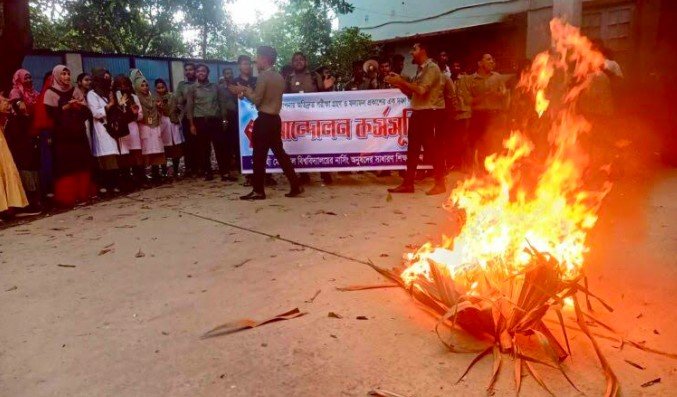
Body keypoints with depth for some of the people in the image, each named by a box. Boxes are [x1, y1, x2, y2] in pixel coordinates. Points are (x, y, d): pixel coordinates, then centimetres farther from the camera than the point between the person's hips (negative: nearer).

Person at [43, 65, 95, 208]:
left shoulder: (75, 91, 14)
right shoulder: (50, 93, 3)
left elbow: (87, 112, 9)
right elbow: (50, 114, -7)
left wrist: (80, 106, -11)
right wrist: (66, 107, -16)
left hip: (78, 133, 4)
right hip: (62, 135, -4)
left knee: (82, 162, 2)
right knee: (65, 165, -7)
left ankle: (83, 193, 10)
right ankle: (65, 197, -4)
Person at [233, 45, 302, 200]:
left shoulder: (263, 75, -11)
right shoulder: (279, 77, 14)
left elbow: (257, 100, -12)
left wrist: (246, 91, 4)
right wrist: (250, 91, 18)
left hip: (264, 120, -8)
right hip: (275, 119, 8)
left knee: (259, 156, -2)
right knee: (279, 152, 12)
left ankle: (258, 190, 4)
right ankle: (295, 185, 10)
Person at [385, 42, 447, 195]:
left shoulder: (432, 68, -9)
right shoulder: (421, 70, 19)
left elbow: (421, 90, -21)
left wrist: (401, 82, -16)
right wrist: (399, 85, 2)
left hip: (429, 113, -9)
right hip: (417, 113, 9)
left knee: (431, 148, -5)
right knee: (412, 149, 7)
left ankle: (440, 184, 4)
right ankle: (408, 183, 12)